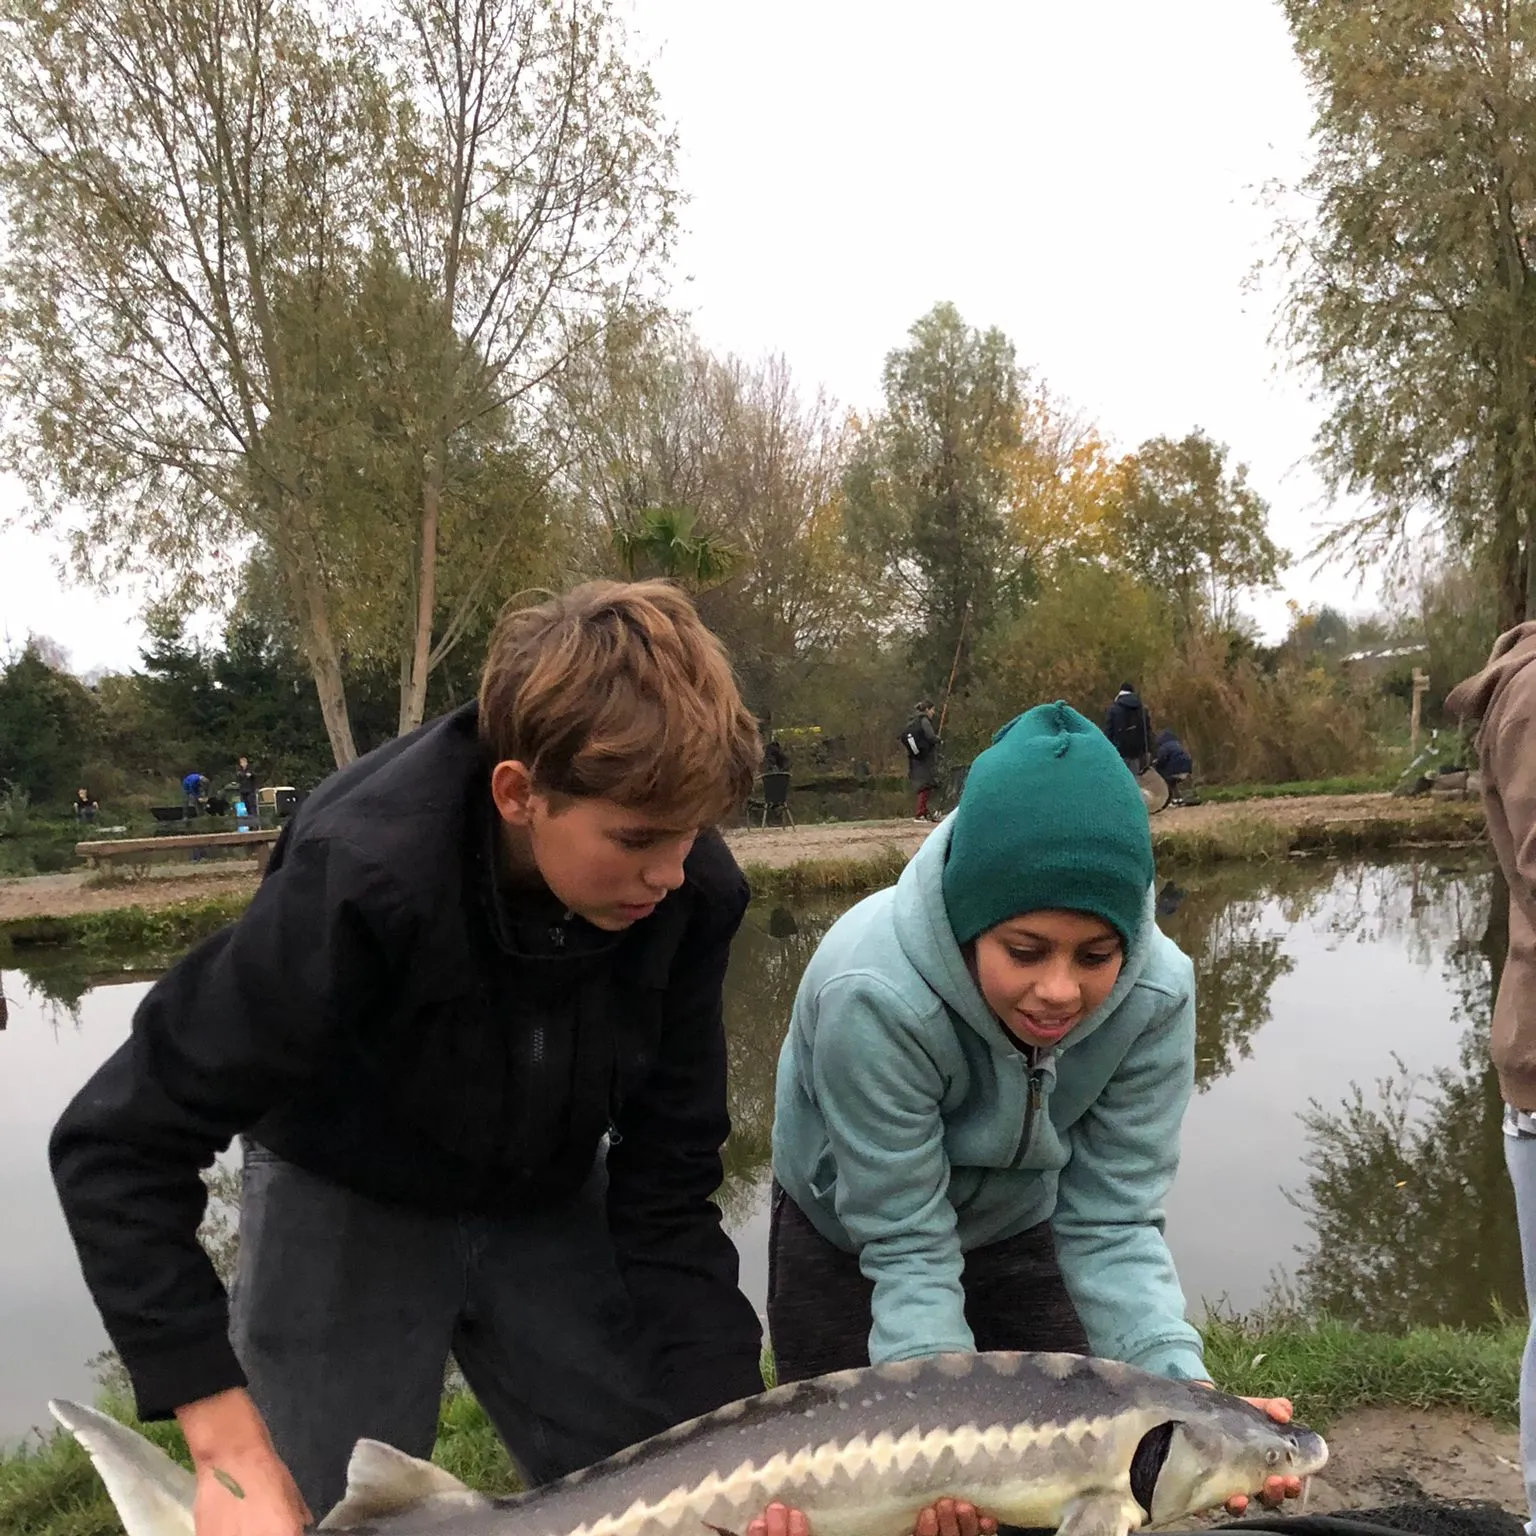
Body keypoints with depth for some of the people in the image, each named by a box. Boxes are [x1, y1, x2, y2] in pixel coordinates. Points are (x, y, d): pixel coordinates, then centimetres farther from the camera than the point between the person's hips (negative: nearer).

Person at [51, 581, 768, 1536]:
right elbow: (118, 1149, -26)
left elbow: (670, 1183, -14)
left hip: (547, 1202, 3)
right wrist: (231, 1450, -28)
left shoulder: (693, 891, -24)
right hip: (347, 1203, -2)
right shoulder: (359, 877, -35)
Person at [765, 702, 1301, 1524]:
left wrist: (1186, 1392, -36)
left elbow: (1112, 1223, -22)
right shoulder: (874, 991, -38)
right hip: (847, 1245, -2)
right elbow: (907, 1247, -29)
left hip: (1016, 1233, 3)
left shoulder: (1154, 994, -27)